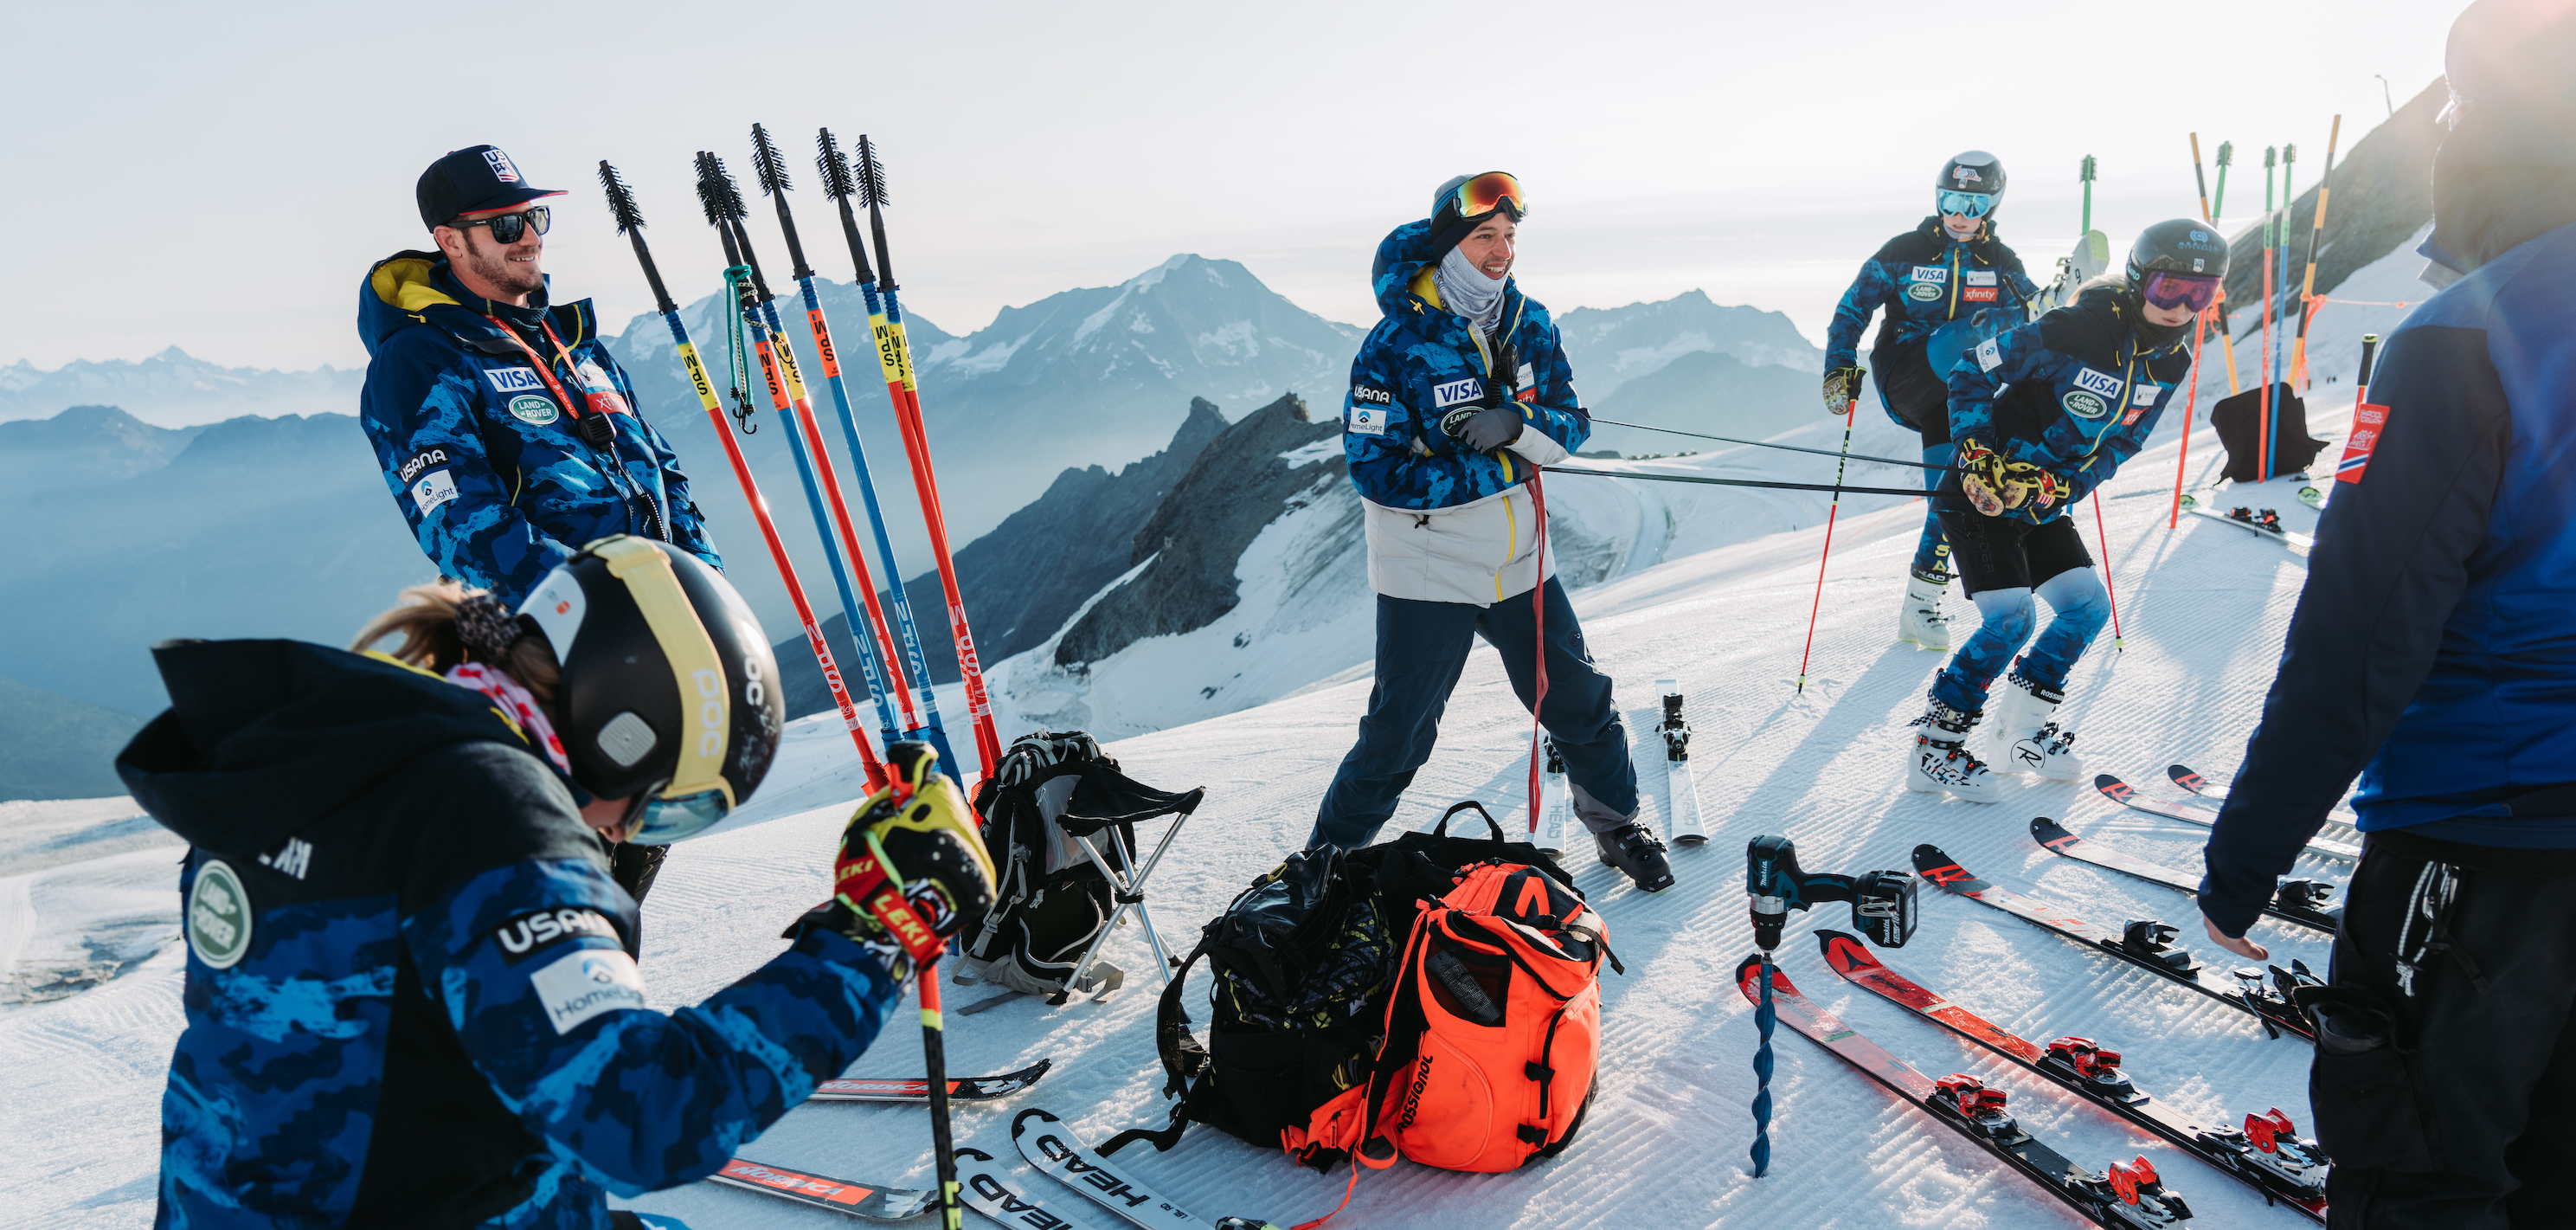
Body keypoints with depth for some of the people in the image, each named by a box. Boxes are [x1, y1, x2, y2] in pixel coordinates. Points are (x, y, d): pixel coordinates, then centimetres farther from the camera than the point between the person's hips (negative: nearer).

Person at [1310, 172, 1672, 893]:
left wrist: (1518, 424, -23)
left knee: (1579, 701, 16)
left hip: (1521, 563, 5)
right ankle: (1332, 853, 21)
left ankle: (1616, 821, 40)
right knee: (1399, 733, 0)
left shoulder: (1529, 325, 2)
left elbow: (1573, 425, 1)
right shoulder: (1396, 345, -16)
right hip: (1429, 573, -5)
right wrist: (1503, 468, -20)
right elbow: (1378, 473, -22)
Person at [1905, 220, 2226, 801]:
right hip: (1984, 492, -8)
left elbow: (2123, 441, 4)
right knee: (2011, 618, -17)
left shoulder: (2172, 361, -1)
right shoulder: (2072, 330, -23)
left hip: (2045, 503, 8)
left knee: (2088, 605, 4)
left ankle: (2023, 729, 21)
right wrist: (1977, 456, -22)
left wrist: (2065, 486, -13)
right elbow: (1970, 373, -16)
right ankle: (1934, 748, -5)